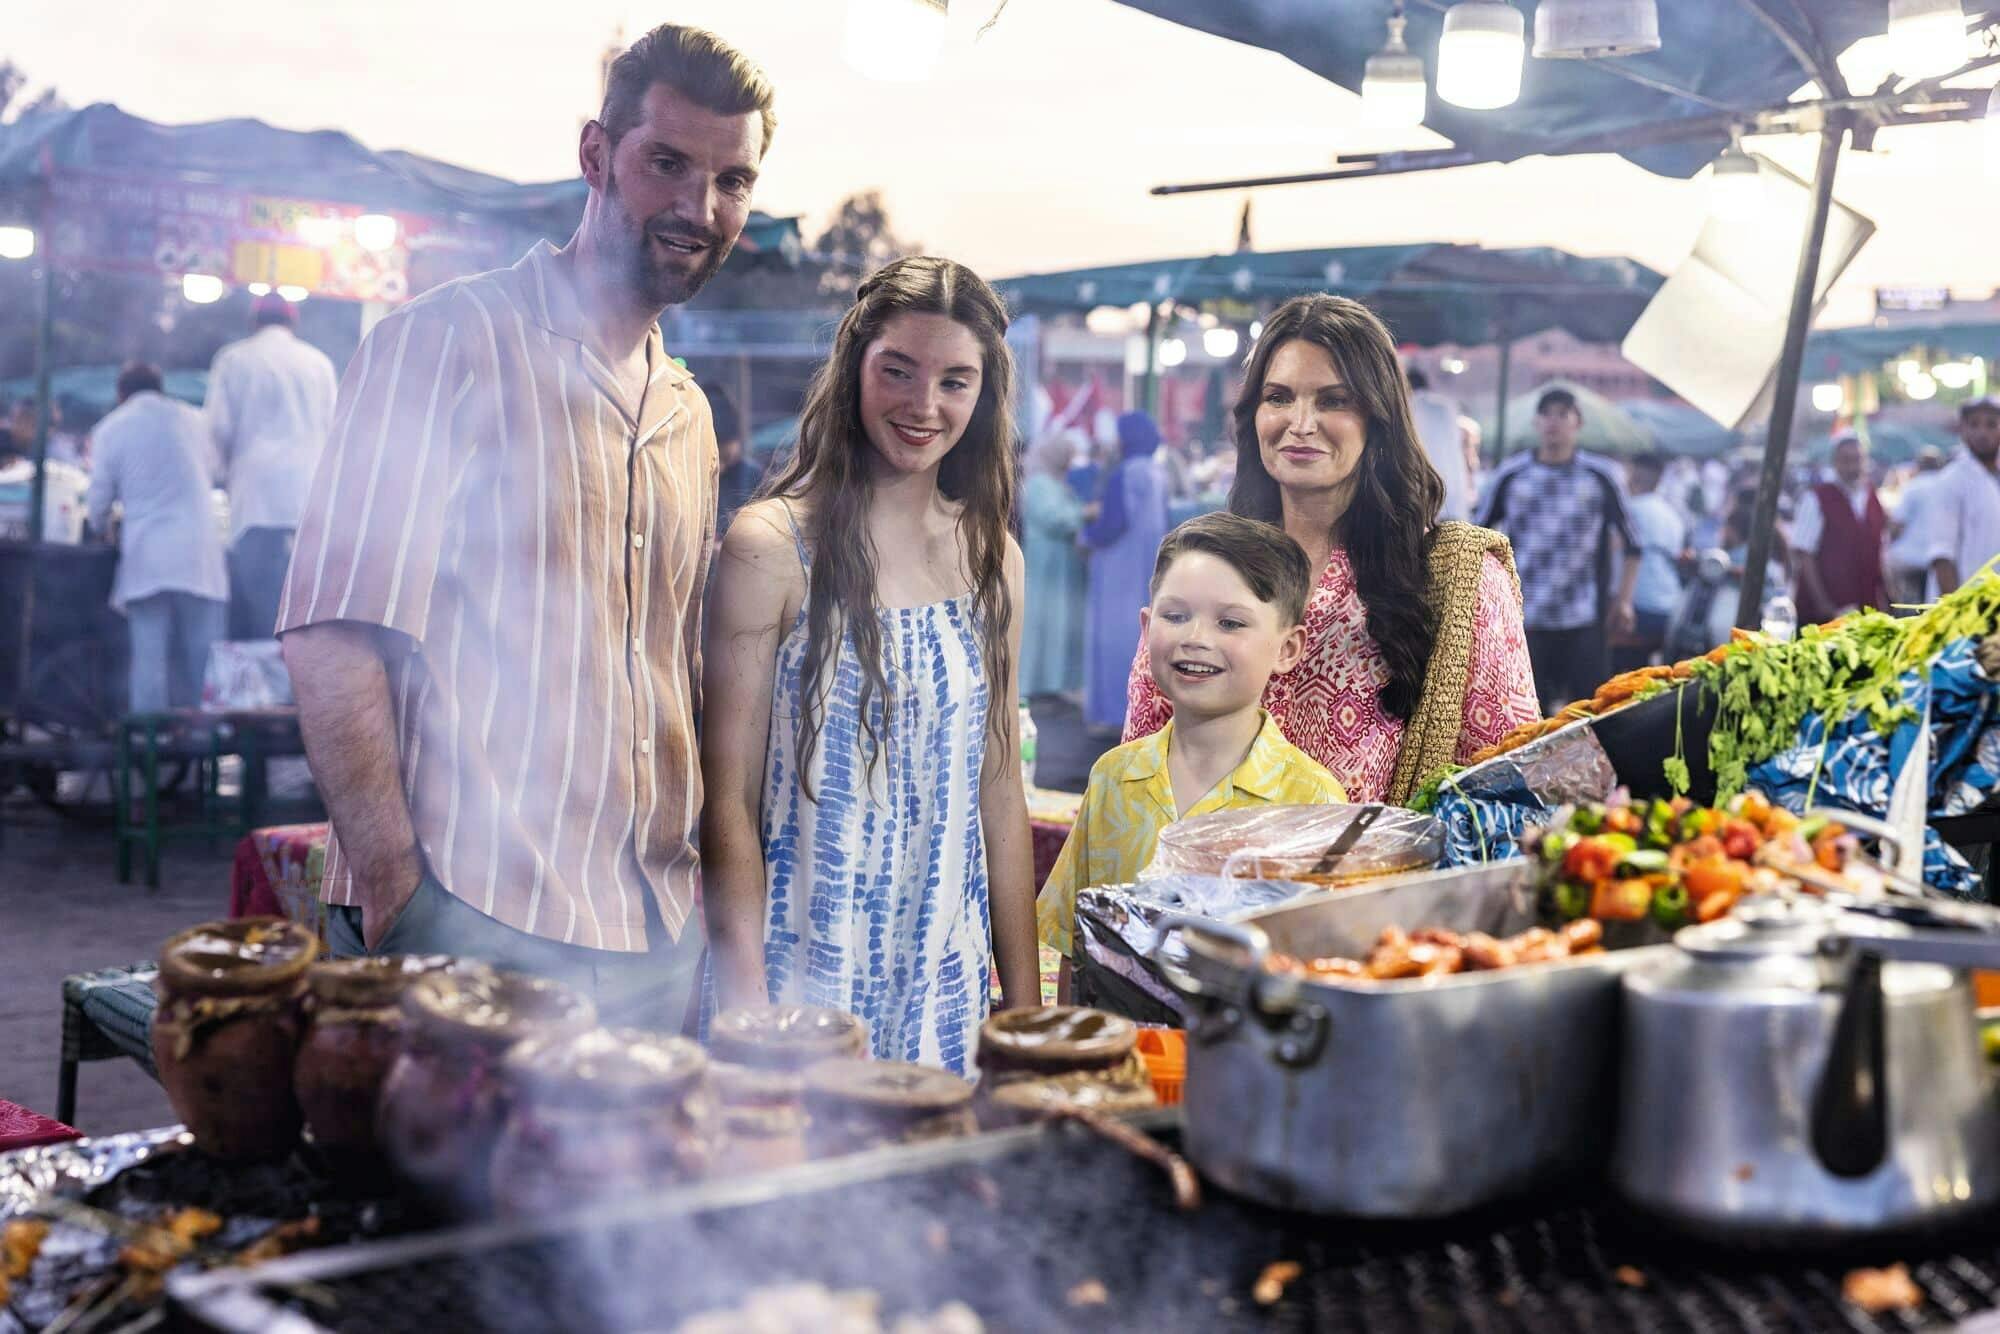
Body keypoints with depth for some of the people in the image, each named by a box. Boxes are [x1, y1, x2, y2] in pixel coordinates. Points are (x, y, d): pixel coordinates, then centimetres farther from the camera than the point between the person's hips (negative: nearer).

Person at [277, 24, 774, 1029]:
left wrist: (698, 901, 9)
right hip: (468, 923, -6)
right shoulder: (453, 343, -5)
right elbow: (333, 636, -12)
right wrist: (391, 887, -18)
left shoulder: (688, 416, 16)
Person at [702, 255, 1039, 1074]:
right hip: (804, 974, -4)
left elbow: (1001, 794, 10)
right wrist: (745, 1009, -14)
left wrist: (1026, 1009, 10)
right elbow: (727, 798, -9)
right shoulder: (772, 545, -8)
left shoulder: (991, 556, 7)